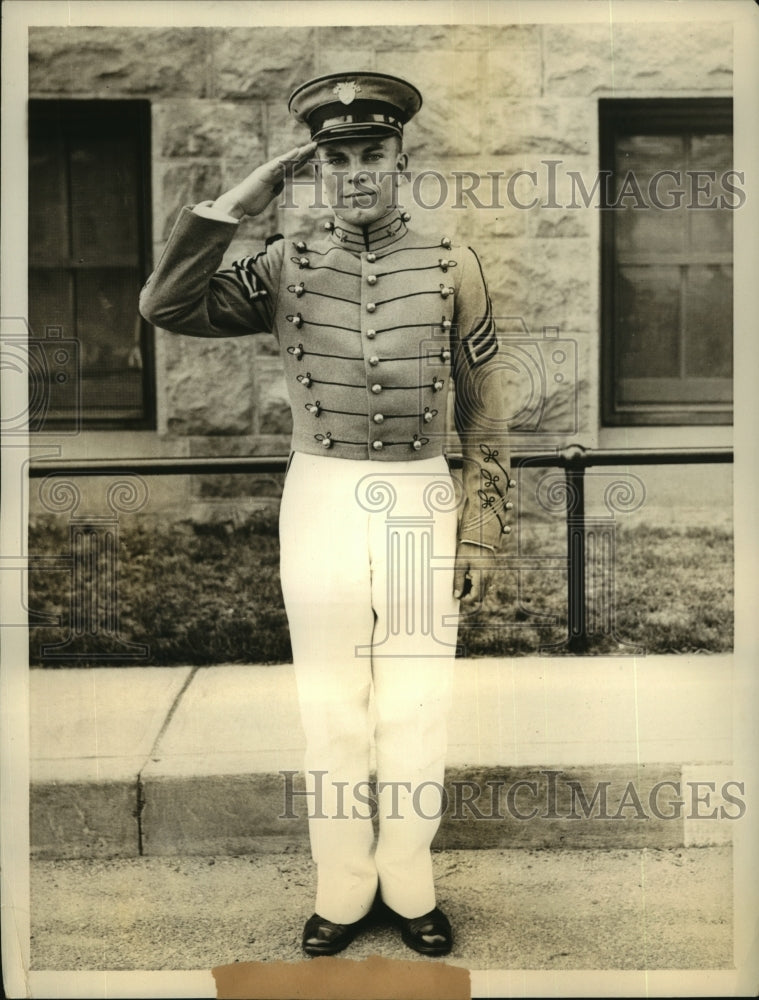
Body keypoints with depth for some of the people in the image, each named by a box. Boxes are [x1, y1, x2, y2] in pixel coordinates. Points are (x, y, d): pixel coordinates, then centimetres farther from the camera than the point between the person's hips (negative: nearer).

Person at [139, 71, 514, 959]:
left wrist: (481, 538, -1)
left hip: (423, 504, 0)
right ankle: (343, 888, 26)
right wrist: (243, 197, -10)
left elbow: (484, 412, 3)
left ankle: (409, 883, 28)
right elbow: (166, 307, -11)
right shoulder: (287, 266, 2)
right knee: (331, 708, 9)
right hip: (320, 503, 0)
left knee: (417, 710, 8)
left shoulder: (452, 267, 0)